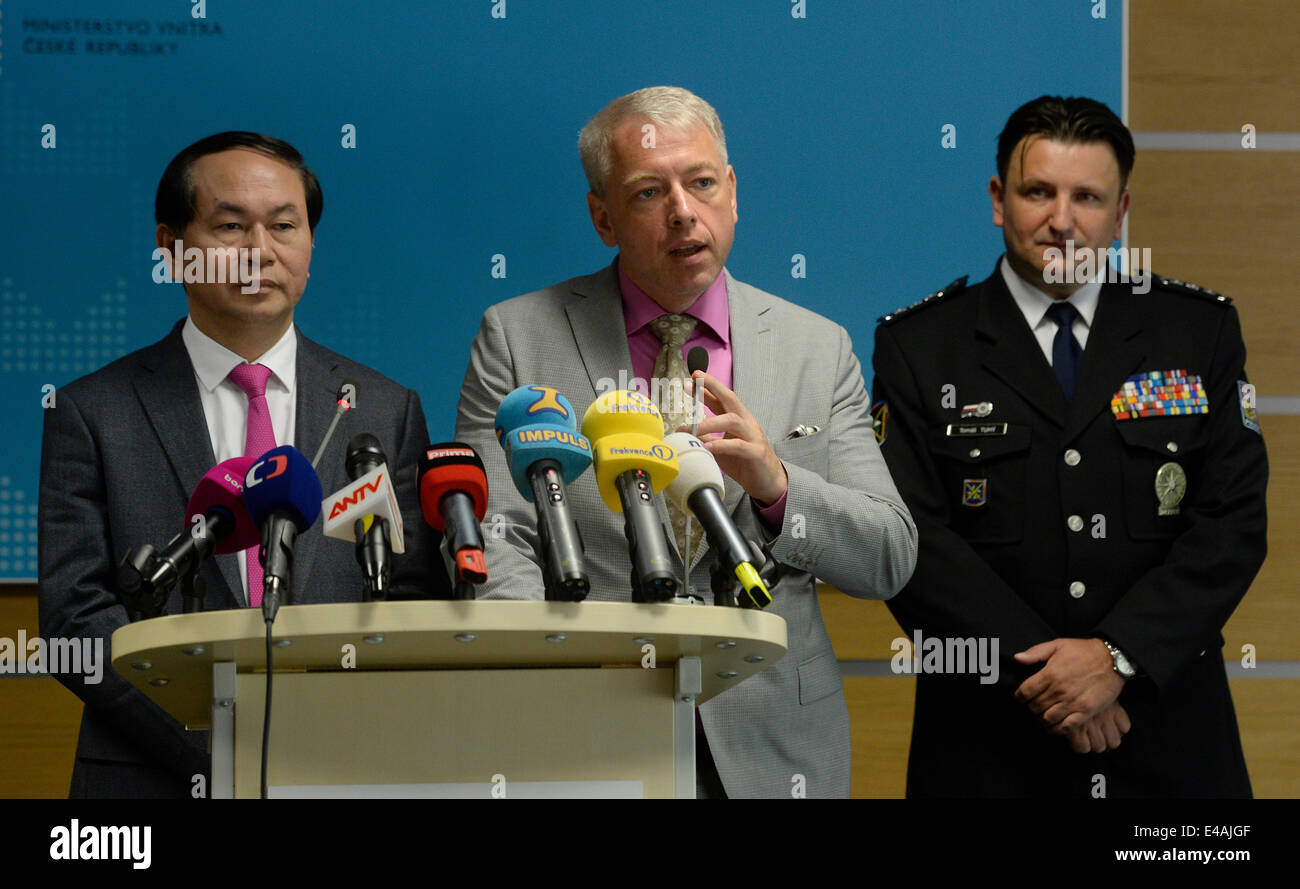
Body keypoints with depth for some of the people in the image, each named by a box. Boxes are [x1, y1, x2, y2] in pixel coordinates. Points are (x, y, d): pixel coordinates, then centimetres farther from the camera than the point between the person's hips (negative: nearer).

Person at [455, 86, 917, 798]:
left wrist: (776, 485, -15)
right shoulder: (519, 338, 4)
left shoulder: (817, 350, 9)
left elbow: (890, 561, 4)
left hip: (768, 753, 2)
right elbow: (491, 547, -5)